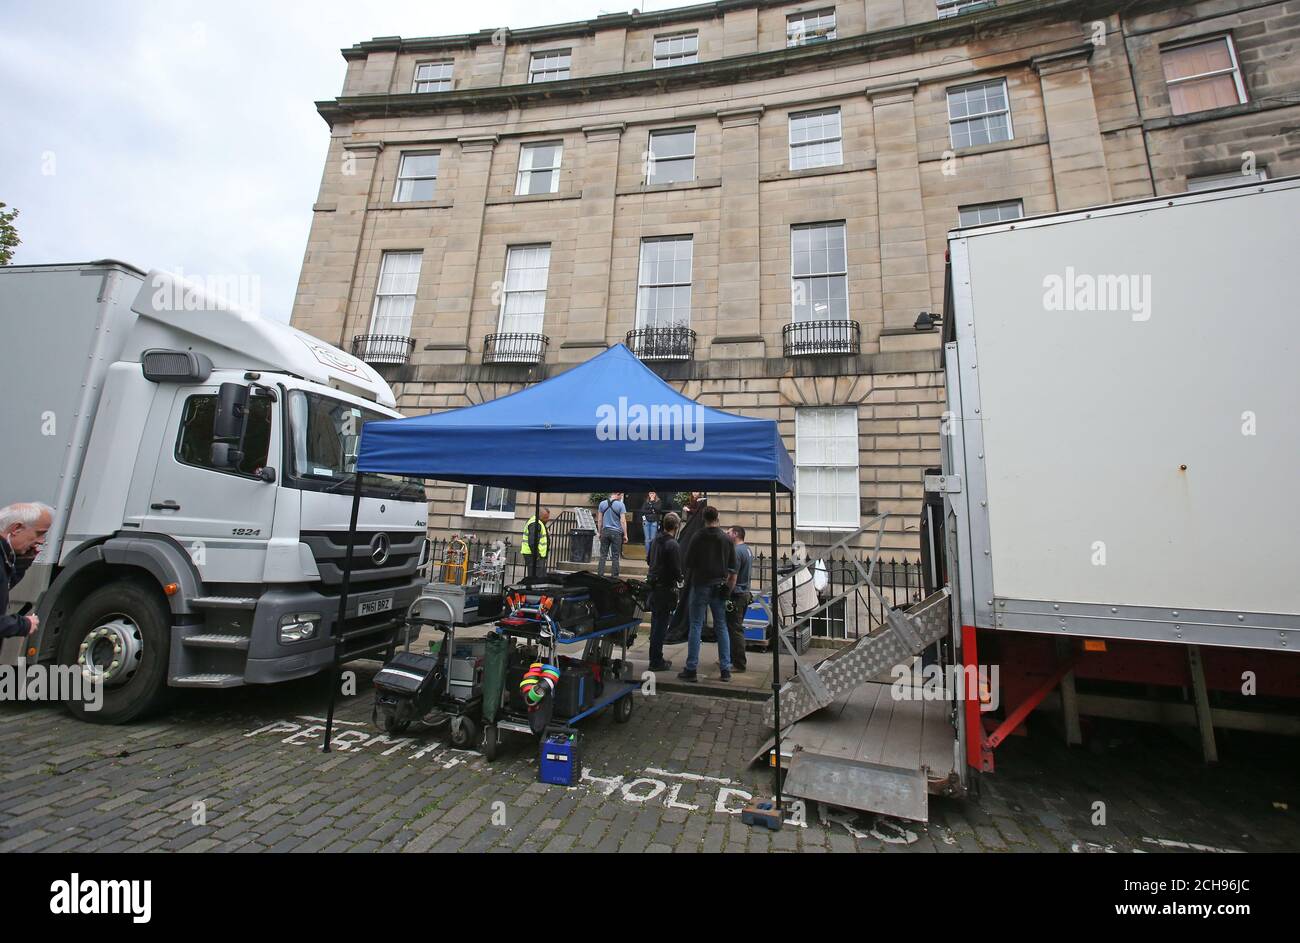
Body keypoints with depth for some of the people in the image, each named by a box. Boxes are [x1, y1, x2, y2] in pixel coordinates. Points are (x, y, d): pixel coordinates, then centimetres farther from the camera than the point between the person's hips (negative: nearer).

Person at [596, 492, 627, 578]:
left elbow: (600, 520, 8)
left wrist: (600, 532, 16)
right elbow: (623, 521, -8)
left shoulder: (602, 504, 4)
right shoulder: (620, 505, -8)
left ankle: (600, 575, 7)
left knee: (603, 555, 7)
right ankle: (614, 576, 6)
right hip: (616, 532, -3)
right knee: (615, 556, 3)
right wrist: (625, 535, -2)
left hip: (605, 531, 3)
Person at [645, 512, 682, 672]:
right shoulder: (672, 545, -19)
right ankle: (656, 662, 8)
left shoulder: (656, 540, 6)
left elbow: (648, 559, 17)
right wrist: (680, 579, 1)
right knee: (662, 624, 0)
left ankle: (654, 658, 28)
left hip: (654, 586, 8)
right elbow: (676, 569, -18)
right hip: (666, 588, -8)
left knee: (655, 622, 17)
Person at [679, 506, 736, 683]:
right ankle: (725, 670, 13)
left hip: (700, 586, -3)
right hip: (719, 588, 3)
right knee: (721, 627, 10)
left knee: (696, 627, 1)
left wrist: (689, 580, 16)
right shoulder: (727, 540, 3)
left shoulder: (698, 538, -7)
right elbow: (733, 568, 5)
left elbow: (688, 563, -2)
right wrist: (728, 588, 13)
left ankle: (691, 670, 2)